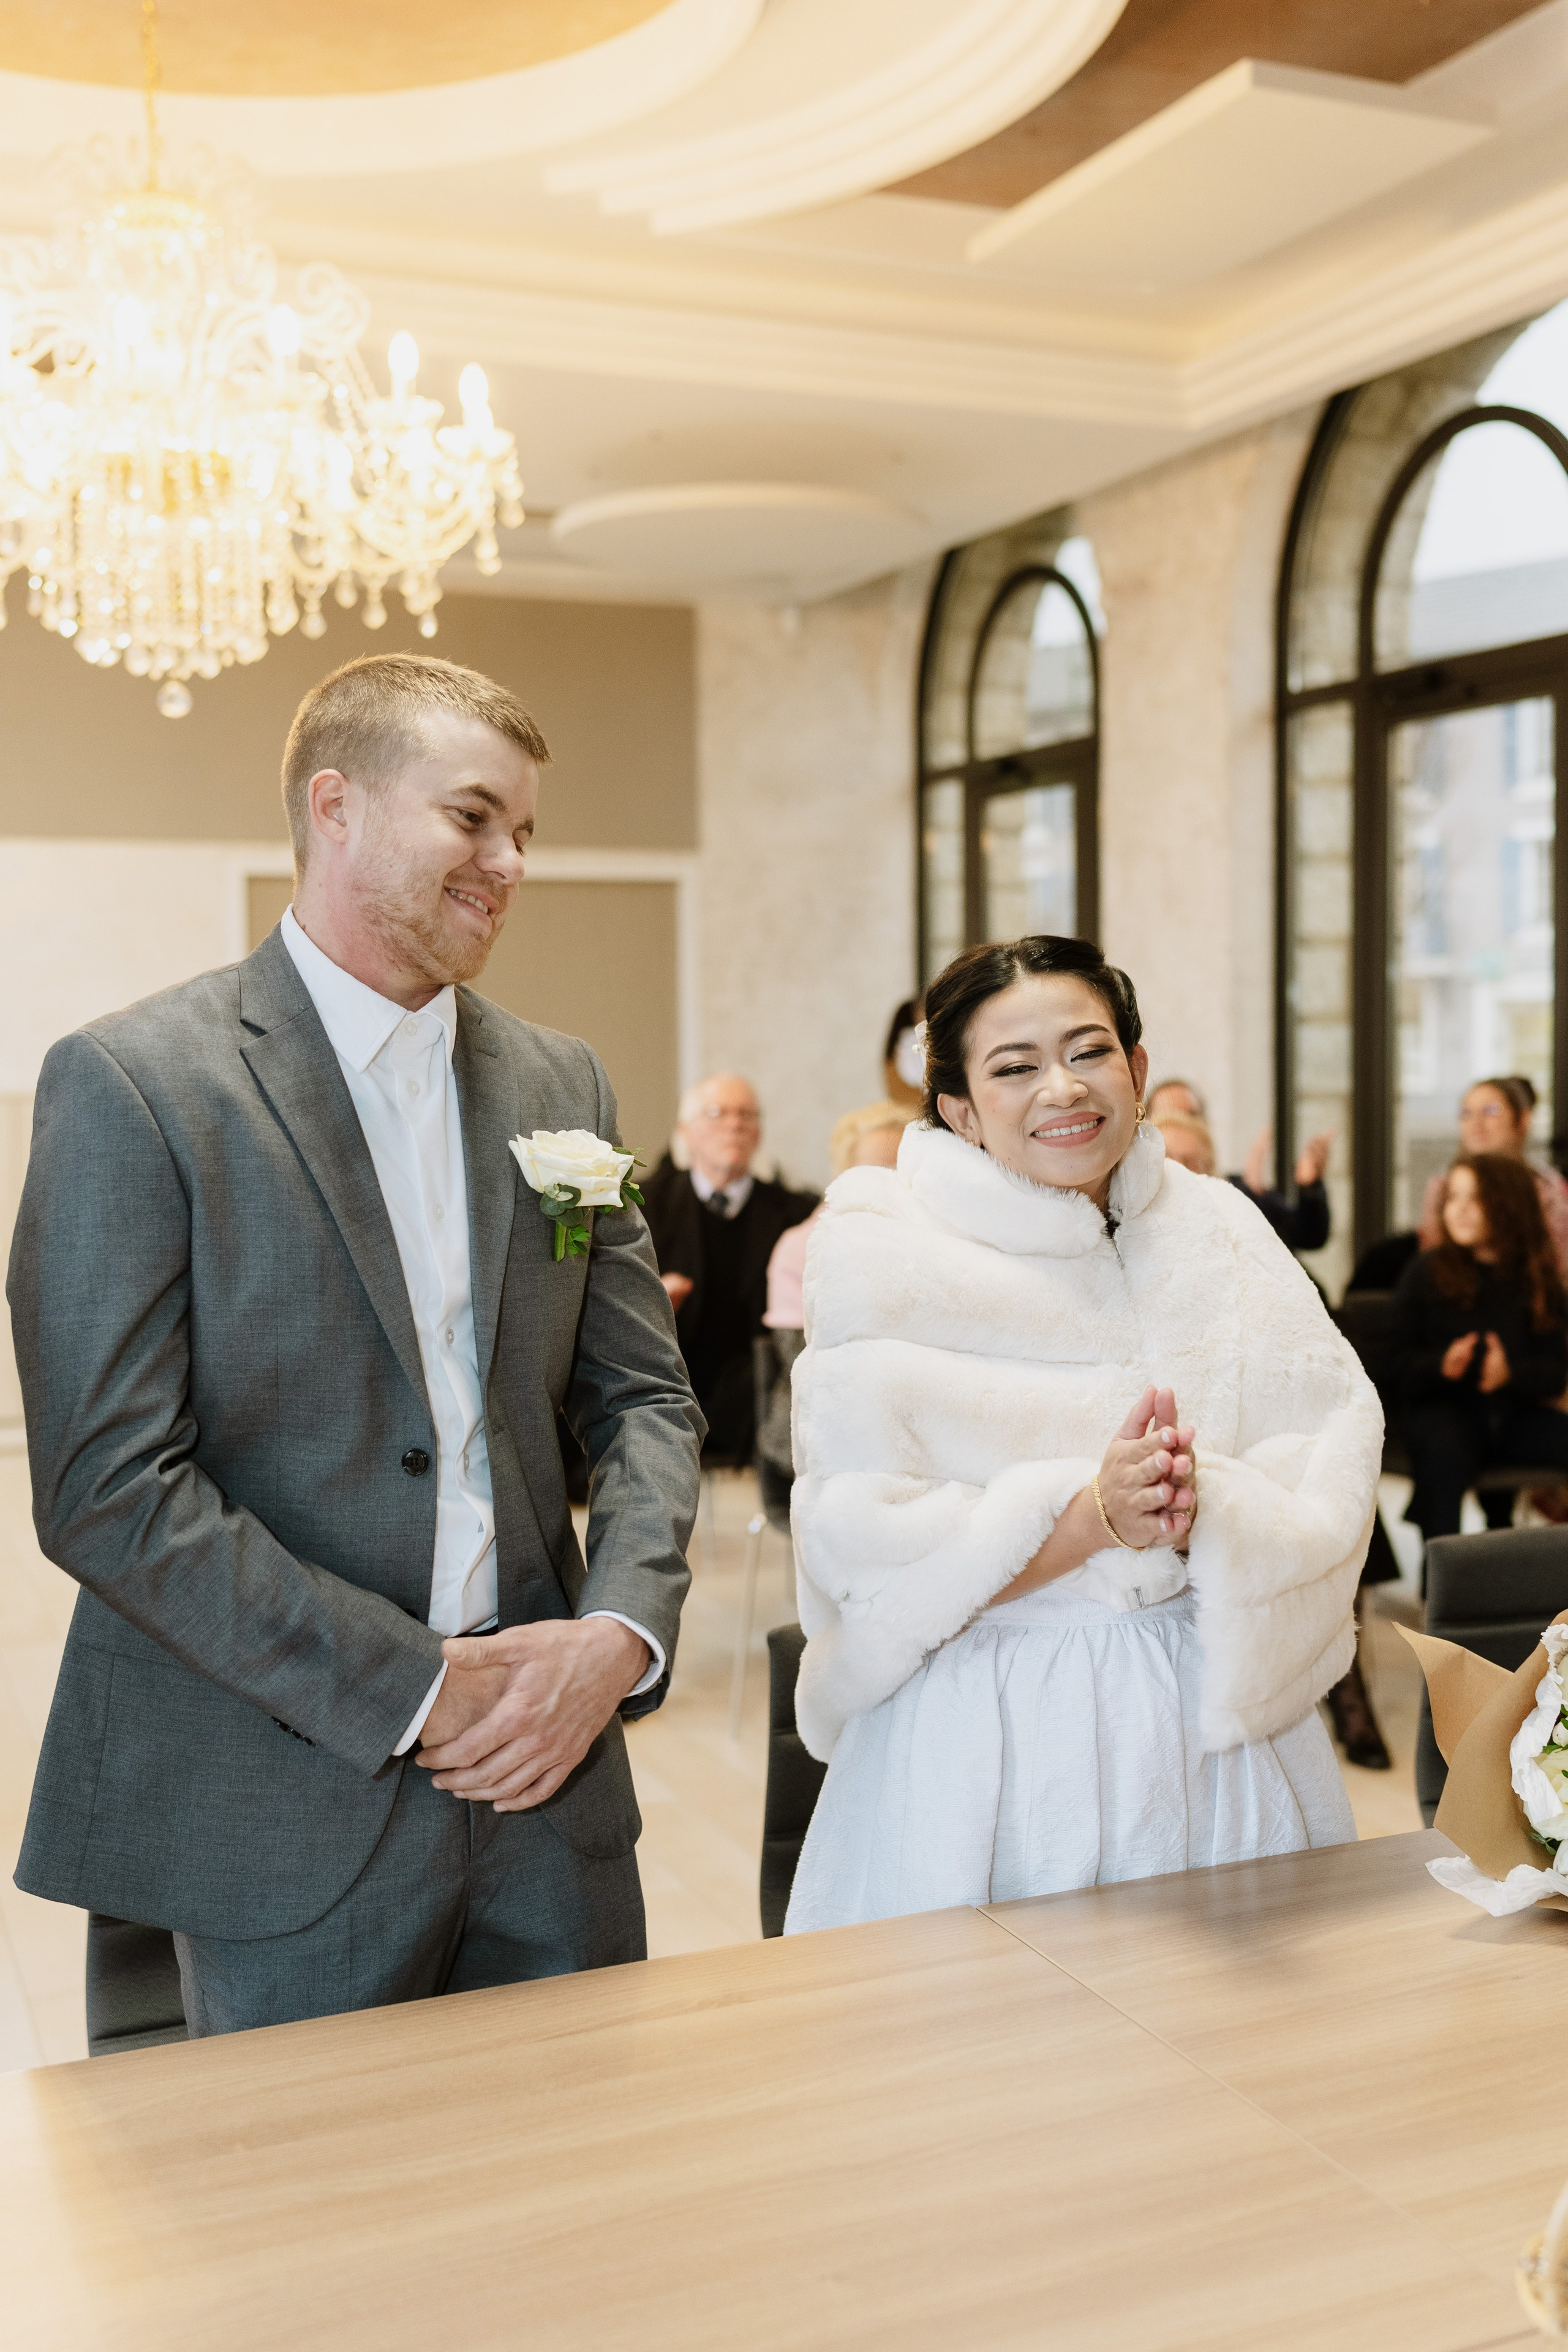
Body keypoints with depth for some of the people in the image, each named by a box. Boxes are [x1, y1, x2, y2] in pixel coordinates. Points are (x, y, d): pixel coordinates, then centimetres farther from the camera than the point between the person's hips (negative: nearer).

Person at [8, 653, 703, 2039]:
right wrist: (414, 1689, -15)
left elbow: (645, 1395, 10)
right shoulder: (132, 1085, -10)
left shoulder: (560, 1084, 8)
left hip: (549, 1769, 5)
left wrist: (622, 1630, -8)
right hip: (287, 1809, -5)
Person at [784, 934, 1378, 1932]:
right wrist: (1095, 1513, -24)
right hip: (989, 1756, -3)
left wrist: (1205, 1507, -24)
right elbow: (870, 1553, -14)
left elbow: (1331, 1492, -4)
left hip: (1217, 1732, 3)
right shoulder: (883, 1259, -7)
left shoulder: (1222, 1236, 3)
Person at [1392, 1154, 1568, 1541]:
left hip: (1516, 1411, 4)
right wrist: (1442, 1364, -23)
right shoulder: (1425, 1272, -1)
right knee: (1442, 1449, -36)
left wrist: (1511, 1374, -21)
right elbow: (1400, 1360, -1)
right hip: (1442, 1406, -3)